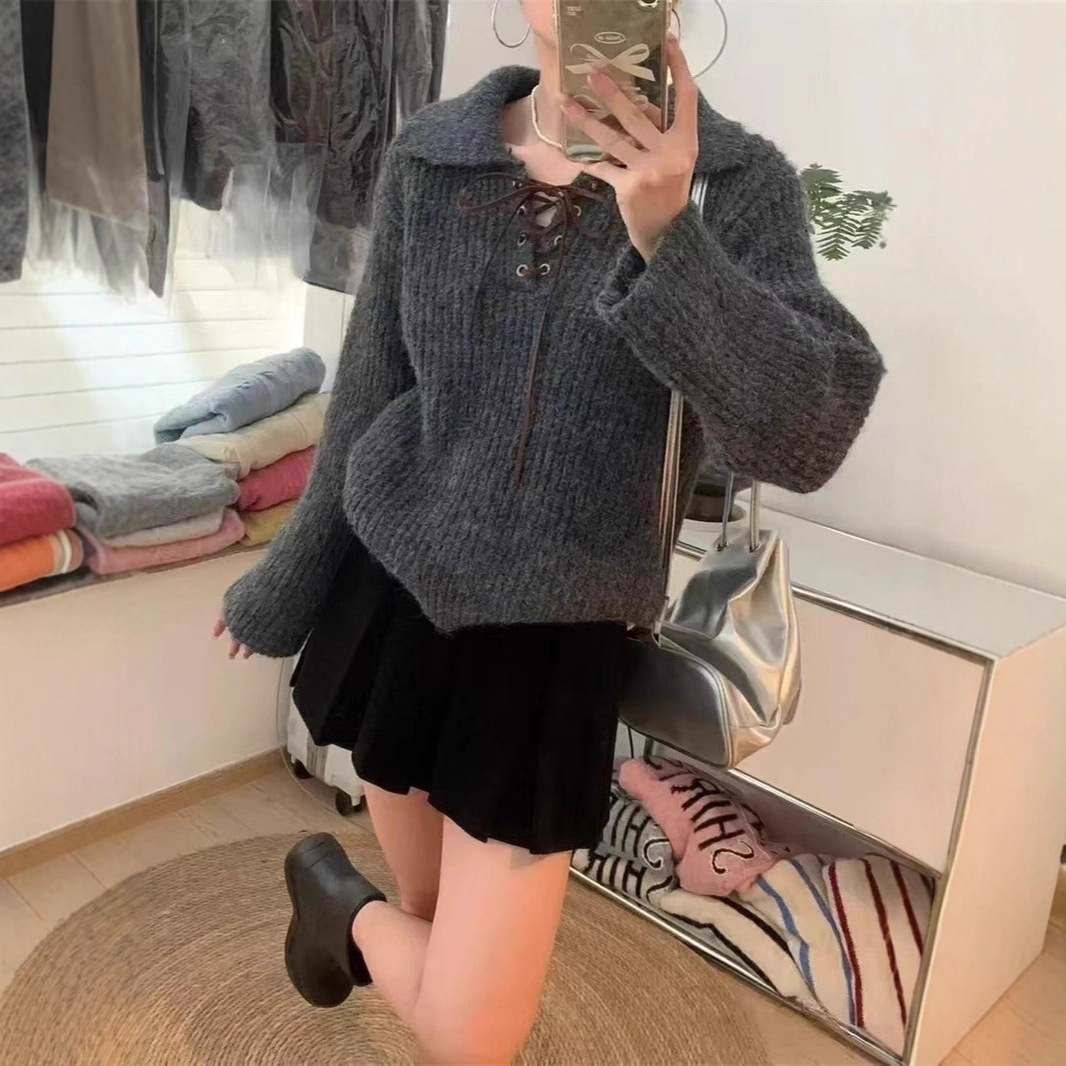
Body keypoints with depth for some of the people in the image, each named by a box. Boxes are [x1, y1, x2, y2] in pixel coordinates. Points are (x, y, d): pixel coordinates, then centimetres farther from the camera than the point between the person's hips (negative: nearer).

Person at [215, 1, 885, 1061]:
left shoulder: (741, 181, -10)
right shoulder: (427, 158, -4)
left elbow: (808, 437, -23)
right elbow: (370, 395, 5)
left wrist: (669, 238, -35)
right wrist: (287, 584, 13)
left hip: (555, 640, -1)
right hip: (393, 595, 2)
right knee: (433, 919, 18)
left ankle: (343, 901, 32)